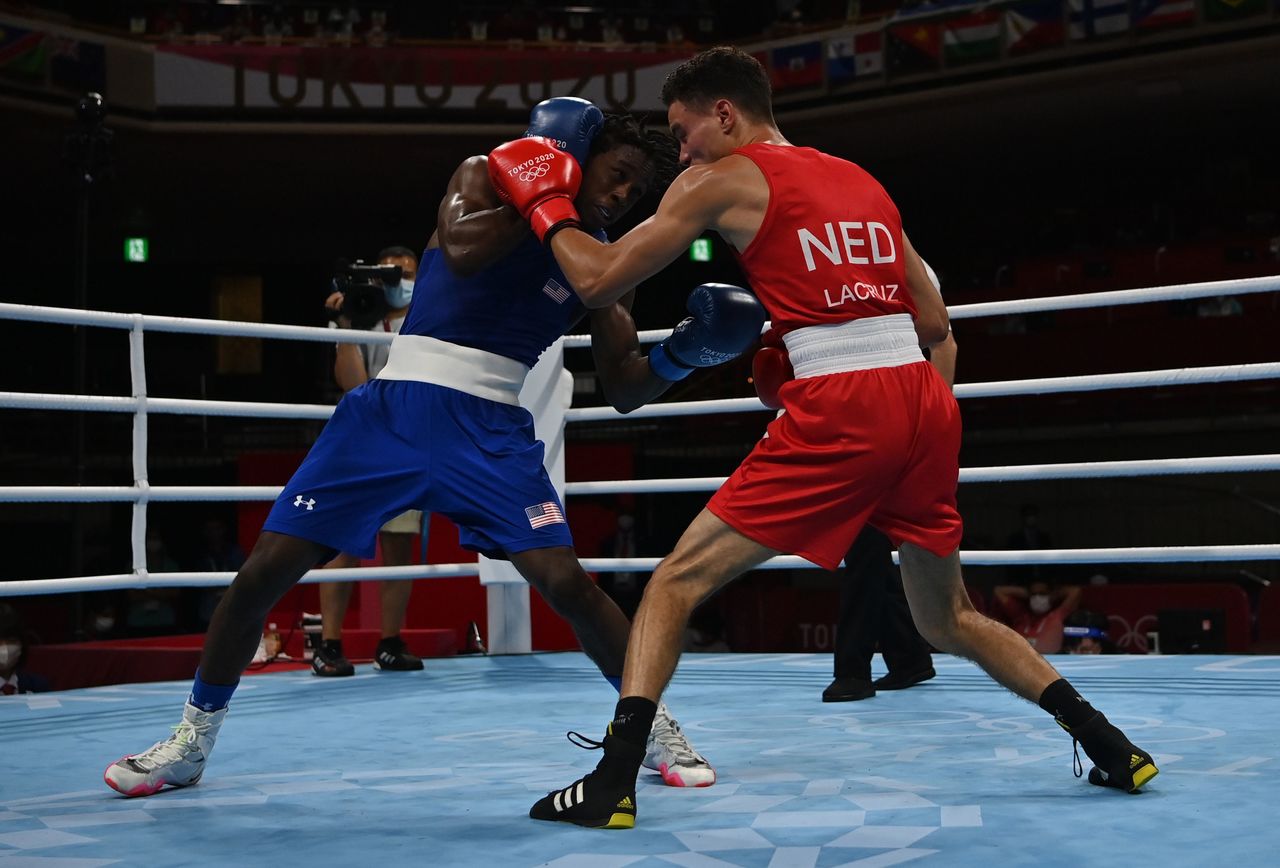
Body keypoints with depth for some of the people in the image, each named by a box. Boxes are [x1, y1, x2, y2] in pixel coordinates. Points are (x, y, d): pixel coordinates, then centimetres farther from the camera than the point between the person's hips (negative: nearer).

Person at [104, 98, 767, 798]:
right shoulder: (487, 178, 2)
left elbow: (624, 391, 4)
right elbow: (462, 251, -21)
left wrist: (683, 352, -13)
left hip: (492, 429, 1)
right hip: (393, 409, -1)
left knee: (567, 582, -16)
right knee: (265, 569, -3)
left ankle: (657, 730, 5)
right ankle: (189, 744, 15)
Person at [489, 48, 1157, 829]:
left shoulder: (723, 180, 6)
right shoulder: (862, 181, 23)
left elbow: (599, 282, 4)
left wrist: (548, 208, 21)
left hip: (839, 413, -6)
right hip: (928, 404, 6)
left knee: (678, 581, 5)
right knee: (948, 619, 25)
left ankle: (613, 781, -4)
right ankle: (1112, 748, 22)